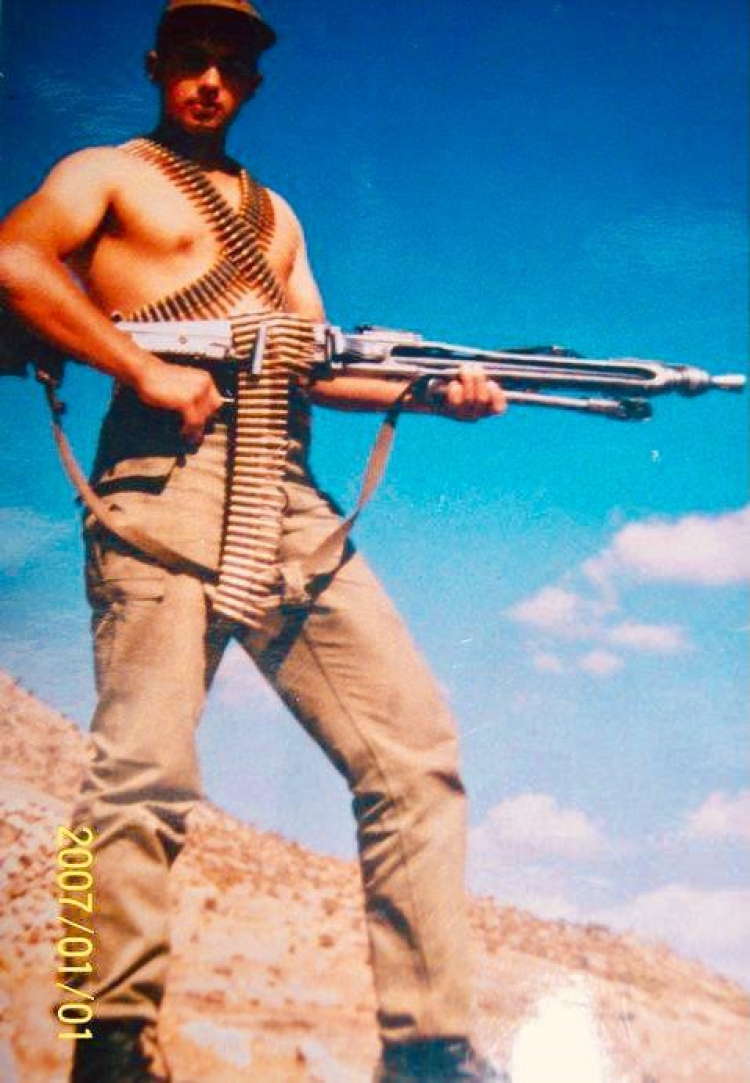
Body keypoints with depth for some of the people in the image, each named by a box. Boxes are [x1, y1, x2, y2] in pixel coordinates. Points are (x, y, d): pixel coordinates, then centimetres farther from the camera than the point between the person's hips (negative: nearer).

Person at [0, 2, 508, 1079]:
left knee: (416, 746, -7)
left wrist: (436, 389, 8)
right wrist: (146, 370, -13)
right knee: (145, 772, -14)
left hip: (291, 494, 5)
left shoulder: (274, 213, 33)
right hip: (167, 471, -5)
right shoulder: (109, 174, 16)